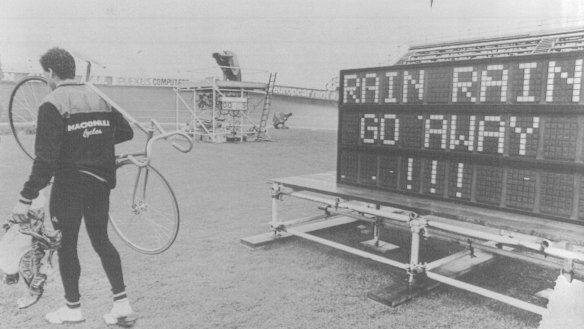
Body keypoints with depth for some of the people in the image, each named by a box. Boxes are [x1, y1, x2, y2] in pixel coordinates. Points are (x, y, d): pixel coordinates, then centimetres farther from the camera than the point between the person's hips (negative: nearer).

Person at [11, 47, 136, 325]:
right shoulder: (100, 97, 6)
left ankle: (72, 308, 23)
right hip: (101, 182, 6)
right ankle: (122, 304, 14)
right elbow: (126, 132, 12)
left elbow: (46, 158, -18)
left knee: (66, 244, 11)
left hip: (69, 185, -5)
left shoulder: (52, 104, -12)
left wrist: (26, 197, -13)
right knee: (101, 240, 16)